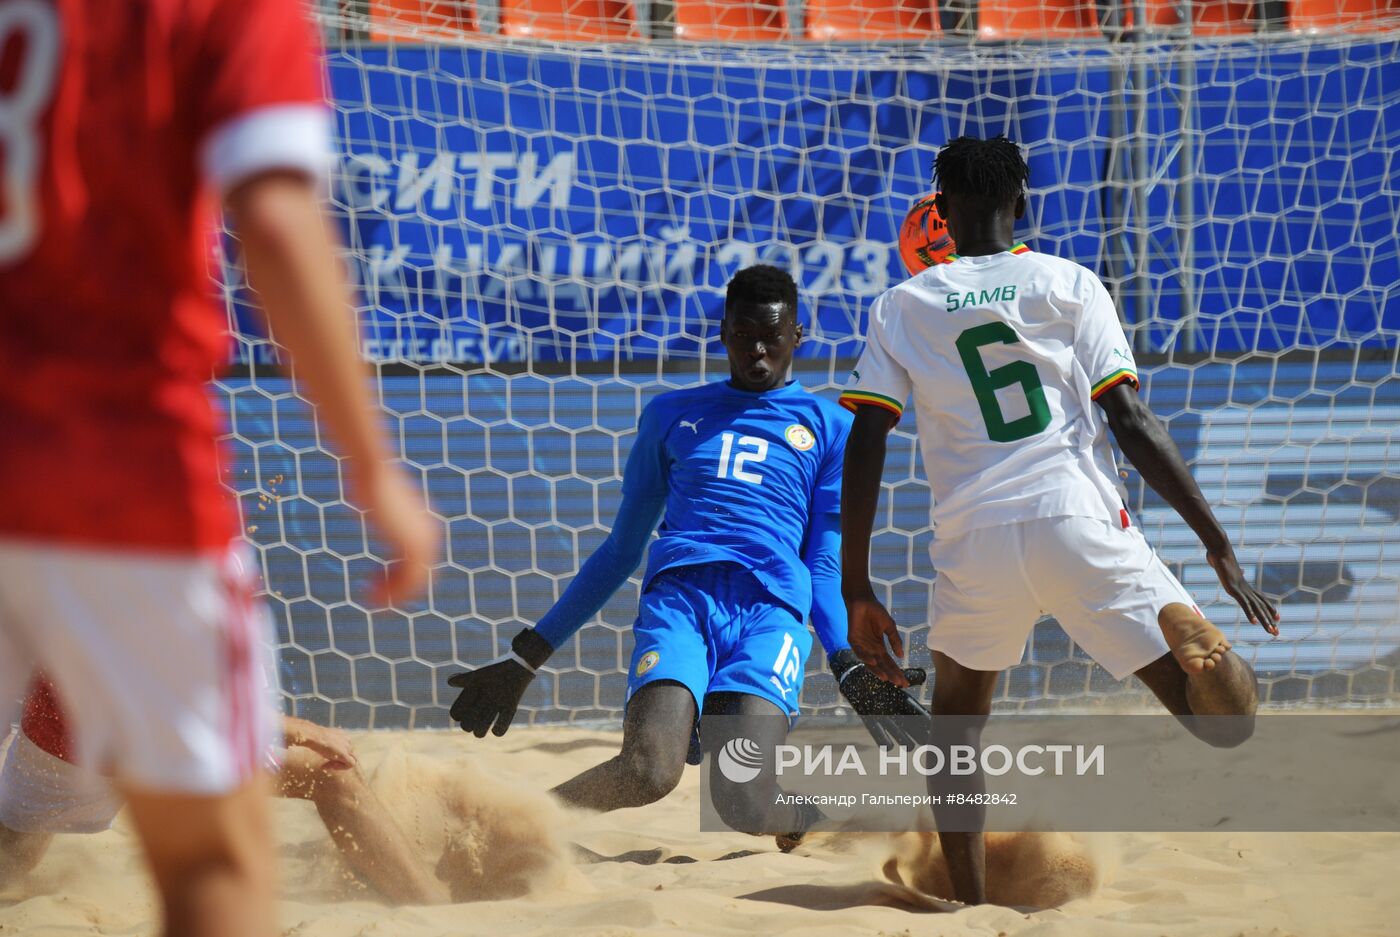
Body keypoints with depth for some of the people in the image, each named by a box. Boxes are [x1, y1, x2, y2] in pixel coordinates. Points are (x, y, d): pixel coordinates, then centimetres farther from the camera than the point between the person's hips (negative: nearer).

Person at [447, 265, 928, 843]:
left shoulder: (830, 426, 21)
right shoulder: (672, 415, 25)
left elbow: (824, 565, 16)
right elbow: (622, 550, 27)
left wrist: (849, 666, -3)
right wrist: (527, 656, 24)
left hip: (772, 607, -1)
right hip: (678, 593, 1)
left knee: (744, 804, -24)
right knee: (649, 771, -29)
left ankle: (808, 814, 12)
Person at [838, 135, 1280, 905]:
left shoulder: (900, 307, 14)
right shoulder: (1069, 285, 10)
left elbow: (864, 448, 5)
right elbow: (1131, 422, 0)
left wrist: (857, 591, 9)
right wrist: (1218, 545, 1)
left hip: (973, 540, 2)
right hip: (1081, 524, -1)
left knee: (955, 718, 28)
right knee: (1228, 723, -1)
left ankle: (970, 908, 16)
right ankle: (1193, 649, -37)